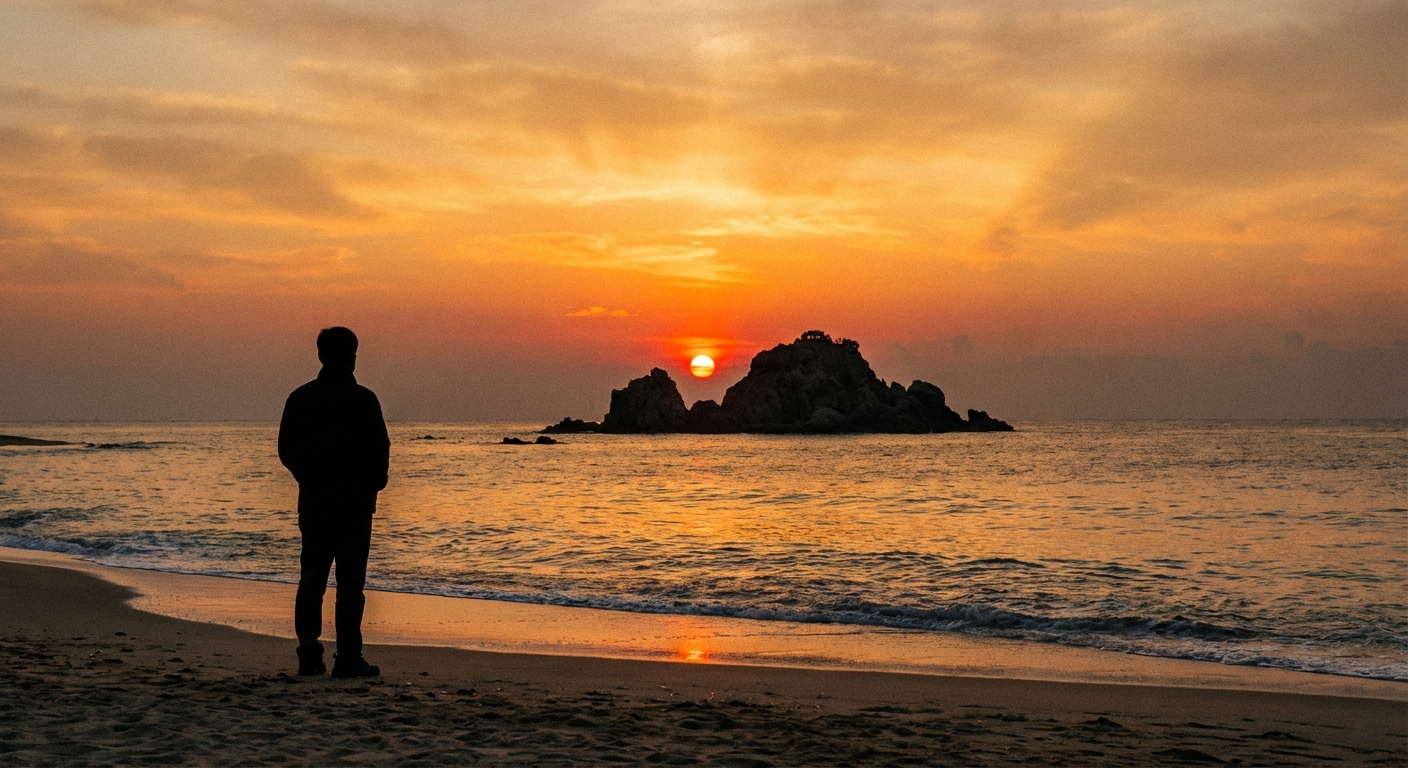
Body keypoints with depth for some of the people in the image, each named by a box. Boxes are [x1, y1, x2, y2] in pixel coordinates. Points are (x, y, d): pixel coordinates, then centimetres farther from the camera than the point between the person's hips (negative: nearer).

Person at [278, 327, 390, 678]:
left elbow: (286, 450, 8)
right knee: (350, 582, -1)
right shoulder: (362, 399, -10)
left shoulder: (300, 398, 3)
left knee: (311, 580, 10)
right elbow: (380, 450, -10)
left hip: (312, 502, 4)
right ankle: (348, 658, -2)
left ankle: (309, 656, 8)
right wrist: (373, 485, 8)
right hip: (354, 503, -4)